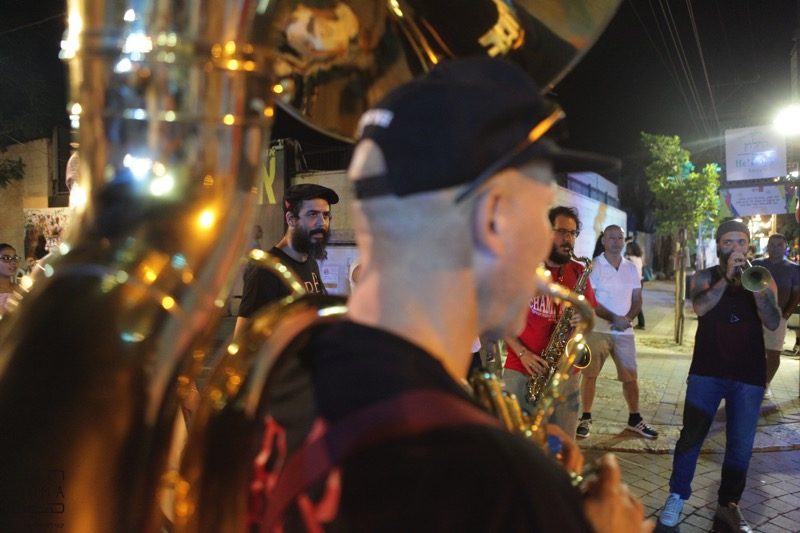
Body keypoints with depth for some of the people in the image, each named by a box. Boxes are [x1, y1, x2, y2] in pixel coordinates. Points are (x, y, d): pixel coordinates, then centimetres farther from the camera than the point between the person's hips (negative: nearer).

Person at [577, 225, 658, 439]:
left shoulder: (631, 268, 10)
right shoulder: (594, 266, -5)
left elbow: (637, 299, 11)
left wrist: (628, 318, -9)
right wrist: (614, 318, -19)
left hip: (625, 332, 4)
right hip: (597, 330, -4)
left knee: (630, 376, 8)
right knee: (590, 374, 1)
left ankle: (635, 419, 22)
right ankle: (585, 419, 11)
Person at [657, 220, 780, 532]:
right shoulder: (705, 277, 4)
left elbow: (773, 323, -7)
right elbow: (699, 307, -17)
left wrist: (756, 288, -21)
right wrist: (727, 278, -23)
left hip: (749, 375, 1)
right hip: (707, 371, -1)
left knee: (741, 445, 6)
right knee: (691, 436, 0)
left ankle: (728, 505, 20)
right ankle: (677, 497, 13)